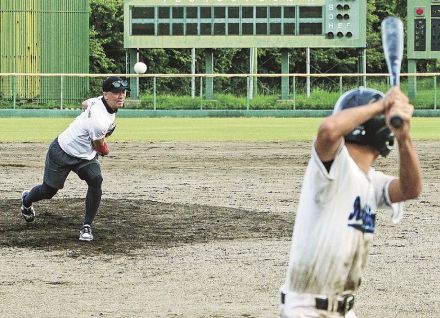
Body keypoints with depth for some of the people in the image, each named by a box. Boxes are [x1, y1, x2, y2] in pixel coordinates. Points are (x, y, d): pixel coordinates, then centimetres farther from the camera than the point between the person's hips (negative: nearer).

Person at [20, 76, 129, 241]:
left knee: (96, 181, -19)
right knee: (48, 191, 13)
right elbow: (100, 148, -19)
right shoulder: (99, 121, -39)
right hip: (62, 153, -7)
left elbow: (85, 104, 12)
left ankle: (87, 226, -7)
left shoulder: (99, 101, -13)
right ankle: (27, 200, 49)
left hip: (86, 156, 7)